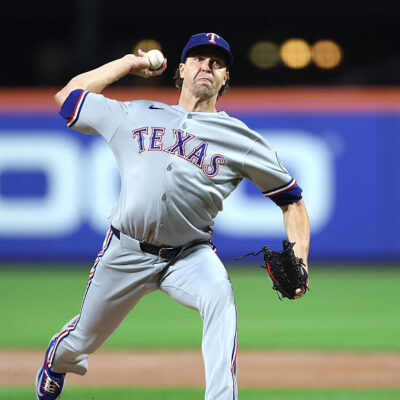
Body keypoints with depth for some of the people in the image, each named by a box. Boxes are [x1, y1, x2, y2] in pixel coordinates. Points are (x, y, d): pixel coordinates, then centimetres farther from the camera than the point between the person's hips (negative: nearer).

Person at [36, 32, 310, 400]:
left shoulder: (242, 140, 1)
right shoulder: (134, 116, 8)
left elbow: (292, 200, 4)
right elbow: (67, 97, 17)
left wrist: (298, 262, -11)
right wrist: (128, 63, 17)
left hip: (190, 255, -2)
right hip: (125, 253, 2)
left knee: (220, 296, -36)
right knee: (82, 342, 16)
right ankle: (57, 361, 54)